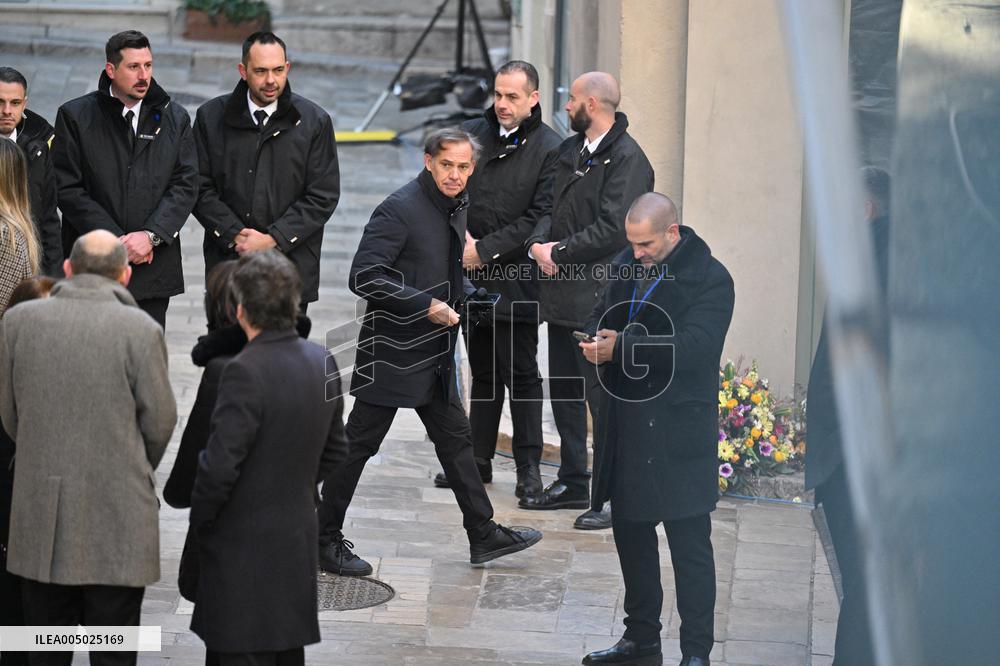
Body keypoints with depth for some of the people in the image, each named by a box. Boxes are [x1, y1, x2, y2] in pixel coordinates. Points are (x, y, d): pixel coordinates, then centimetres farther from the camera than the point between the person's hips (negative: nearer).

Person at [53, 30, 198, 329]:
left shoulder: (175, 119, 10)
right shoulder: (75, 116, 2)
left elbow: (186, 184, 4)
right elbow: (68, 189, -4)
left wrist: (151, 235, -11)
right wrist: (117, 241, -11)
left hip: (154, 269, 2)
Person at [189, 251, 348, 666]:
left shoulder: (245, 372, -21)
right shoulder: (322, 363, 3)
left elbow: (220, 465, -21)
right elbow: (335, 451, 13)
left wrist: (196, 519, -5)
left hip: (246, 548, -8)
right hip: (299, 545, 8)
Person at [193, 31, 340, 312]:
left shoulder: (314, 122, 2)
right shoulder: (212, 117, 6)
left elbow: (323, 197, -1)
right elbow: (201, 189, 4)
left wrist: (273, 239, -10)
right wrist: (235, 235, -9)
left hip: (291, 267, -1)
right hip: (226, 263, 1)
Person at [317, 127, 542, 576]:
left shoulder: (456, 208, 9)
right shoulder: (399, 210, -19)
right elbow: (363, 276, -25)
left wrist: (455, 302, 9)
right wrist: (426, 305, -25)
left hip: (434, 354, 9)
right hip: (391, 353, -9)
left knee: (455, 438, 14)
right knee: (359, 443, 0)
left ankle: (483, 535, 23)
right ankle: (325, 541, 9)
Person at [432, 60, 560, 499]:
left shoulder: (549, 148, -7)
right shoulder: (472, 134, 8)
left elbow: (539, 217, -11)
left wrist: (486, 249, -14)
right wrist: (461, 239, -4)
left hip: (516, 280, -5)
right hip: (472, 276, 5)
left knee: (521, 375, 0)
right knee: (483, 372, 13)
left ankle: (528, 467, 7)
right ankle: (478, 460, 21)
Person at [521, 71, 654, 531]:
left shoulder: (627, 158, -14)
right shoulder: (570, 150, 14)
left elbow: (612, 229, -21)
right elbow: (551, 205, 16)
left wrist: (560, 254, -13)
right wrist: (539, 244, -4)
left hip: (599, 298, -9)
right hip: (564, 292, 10)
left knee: (604, 398, -7)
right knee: (564, 391, 17)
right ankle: (572, 483, 29)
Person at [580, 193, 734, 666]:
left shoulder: (710, 279, -12)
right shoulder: (627, 264, 11)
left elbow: (692, 347, -22)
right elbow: (603, 316, 22)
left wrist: (622, 347, -21)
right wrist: (596, 339, -2)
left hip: (678, 430, -7)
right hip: (627, 425, 8)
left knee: (689, 543, -3)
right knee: (630, 533, 16)